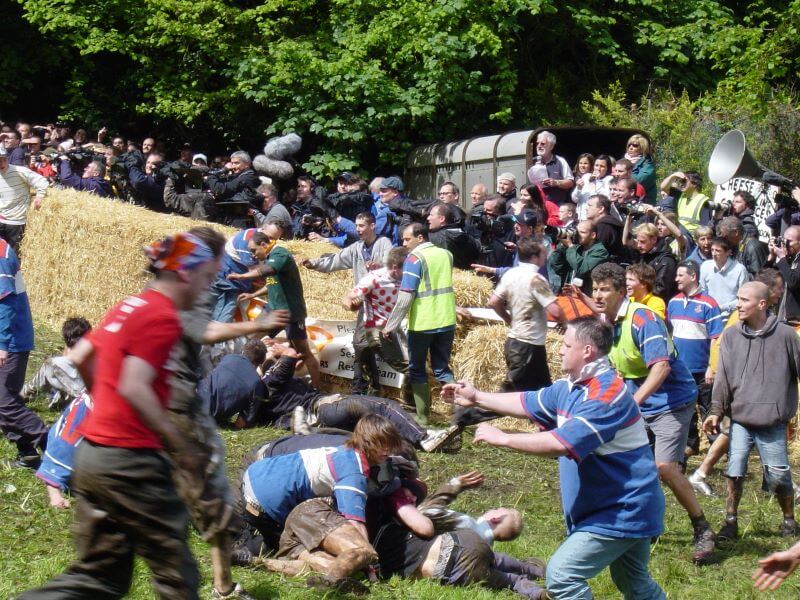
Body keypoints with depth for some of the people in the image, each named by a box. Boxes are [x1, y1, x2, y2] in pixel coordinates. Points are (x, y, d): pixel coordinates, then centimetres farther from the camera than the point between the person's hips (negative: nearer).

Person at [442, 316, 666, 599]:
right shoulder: (570, 388, 4)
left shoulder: (607, 394, -27)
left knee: (561, 574, -14)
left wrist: (502, 438, -24)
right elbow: (528, 403, 18)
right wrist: (477, 398, 17)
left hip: (622, 511, -10)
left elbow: (562, 443, -32)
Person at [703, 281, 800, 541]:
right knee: (735, 470, -6)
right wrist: (716, 410, -3)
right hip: (740, 418, 2)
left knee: (778, 474, 2)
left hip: (773, 421, -2)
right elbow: (723, 376, 4)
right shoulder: (731, 335, 3)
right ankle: (731, 522, 6)